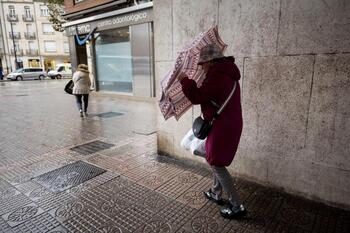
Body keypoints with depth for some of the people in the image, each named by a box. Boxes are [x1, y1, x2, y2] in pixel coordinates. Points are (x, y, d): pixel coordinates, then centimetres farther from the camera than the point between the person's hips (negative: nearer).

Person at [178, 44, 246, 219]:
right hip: (230, 124, 10)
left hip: (223, 126, -10)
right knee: (213, 159, 22)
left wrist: (185, 81, -5)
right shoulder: (227, 74, 14)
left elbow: (197, 97, -17)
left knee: (217, 164, -1)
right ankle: (216, 194, 37)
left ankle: (237, 206, 8)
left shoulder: (217, 75, -19)